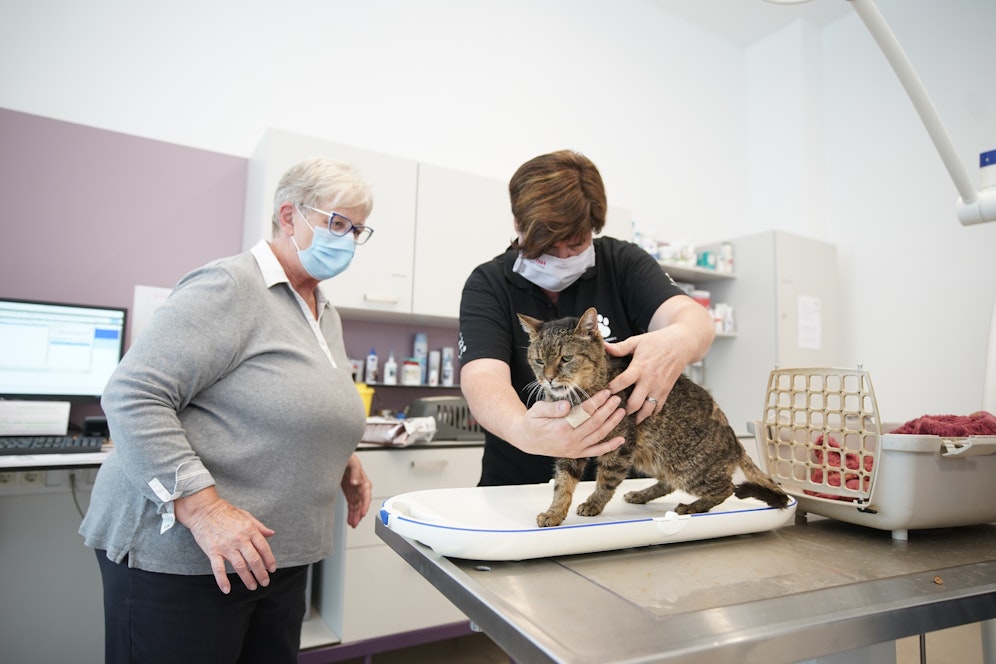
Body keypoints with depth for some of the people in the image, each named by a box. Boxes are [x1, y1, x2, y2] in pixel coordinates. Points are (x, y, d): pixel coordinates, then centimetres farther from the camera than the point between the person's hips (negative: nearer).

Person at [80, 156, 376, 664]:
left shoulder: (325, 313, 12)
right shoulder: (229, 286, -14)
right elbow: (131, 397, -20)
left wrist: (341, 463, 10)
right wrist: (203, 508, -25)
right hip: (179, 552, -8)